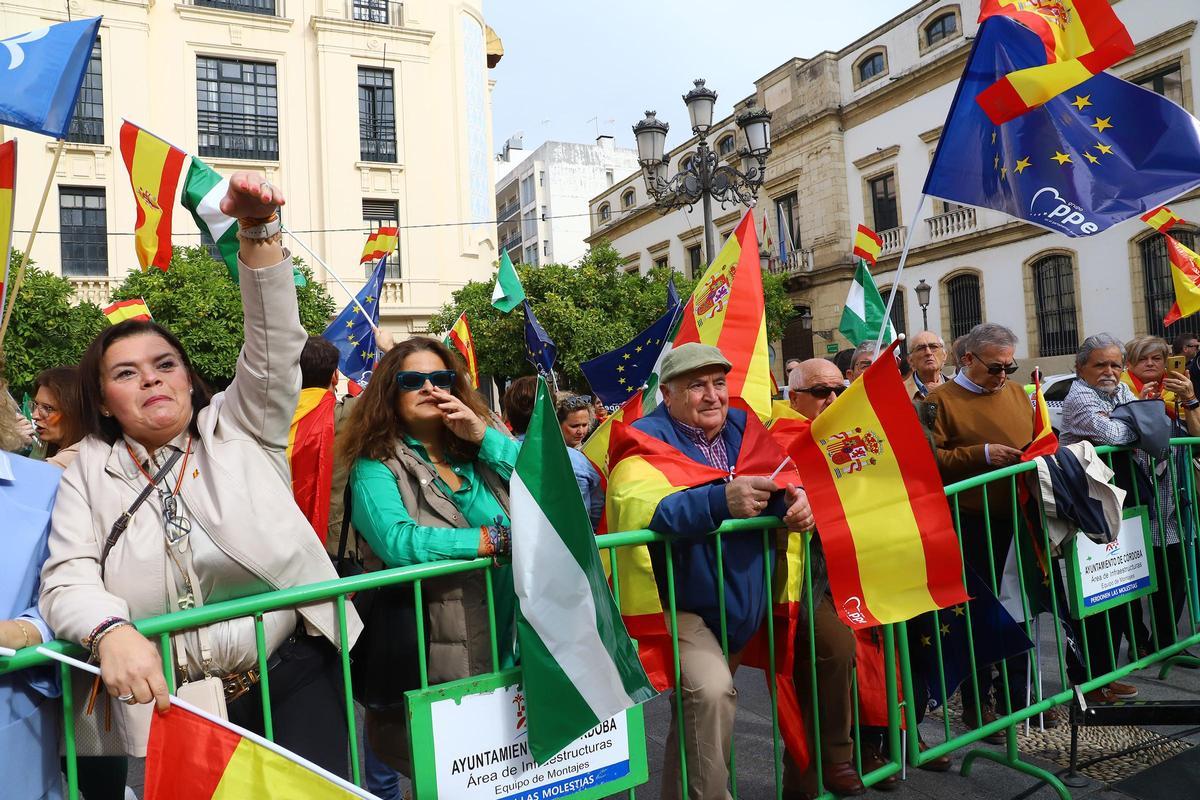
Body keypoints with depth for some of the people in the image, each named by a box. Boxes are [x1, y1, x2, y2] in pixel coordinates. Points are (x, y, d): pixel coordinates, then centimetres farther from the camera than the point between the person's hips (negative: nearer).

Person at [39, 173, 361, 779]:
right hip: (169, 700, 2)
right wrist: (111, 631, -23)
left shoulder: (239, 430, 5)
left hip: (293, 679, -1)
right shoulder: (90, 472, 8)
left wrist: (259, 231, -19)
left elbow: (273, 342, -6)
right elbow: (66, 579, -1)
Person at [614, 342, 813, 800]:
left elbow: (774, 489, 4)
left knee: (695, 704, 20)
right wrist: (721, 501, -42)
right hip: (680, 604, -6)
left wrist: (792, 501, -19)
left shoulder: (742, 426, 4)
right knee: (711, 689, -28)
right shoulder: (646, 438, -16)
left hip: (741, 604, 7)